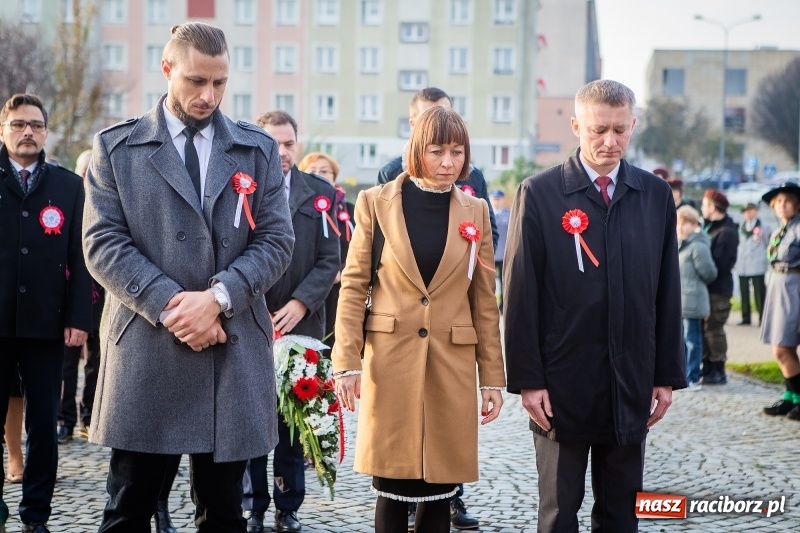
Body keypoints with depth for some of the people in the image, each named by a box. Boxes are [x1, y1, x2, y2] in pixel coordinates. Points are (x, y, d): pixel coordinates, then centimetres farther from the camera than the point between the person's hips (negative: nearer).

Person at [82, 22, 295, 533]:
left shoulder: (258, 149, 10)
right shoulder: (116, 147, 5)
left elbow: (276, 240, 3)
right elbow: (103, 242, -3)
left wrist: (218, 296, -13)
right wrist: (169, 305, -14)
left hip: (234, 350, 2)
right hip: (145, 349, -1)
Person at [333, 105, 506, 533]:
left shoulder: (475, 212, 8)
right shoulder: (376, 202, 2)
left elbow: (484, 301, 9)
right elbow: (353, 286, 0)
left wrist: (492, 376, 6)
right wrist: (346, 362, -9)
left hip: (452, 365, 2)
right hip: (390, 362, -2)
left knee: (439, 490, 5)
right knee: (392, 489, 2)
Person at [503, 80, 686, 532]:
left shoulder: (656, 195, 5)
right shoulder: (539, 194, -4)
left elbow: (668, 292, 7)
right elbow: (521, 292, -6)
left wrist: (668, 375, 4)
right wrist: (528, 379, -9)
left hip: (632, 388, 3)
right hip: (564, 387, -3)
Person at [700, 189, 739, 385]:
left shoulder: (727, 232, -14)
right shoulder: (709, 227, 17)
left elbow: (718, 263, -20)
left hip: (717, 288, -9)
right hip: (706, 287, 9)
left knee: (713, 329, -5)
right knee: (703, 328, 12)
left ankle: (717, 372, 3)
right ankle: (707, 368, 20)